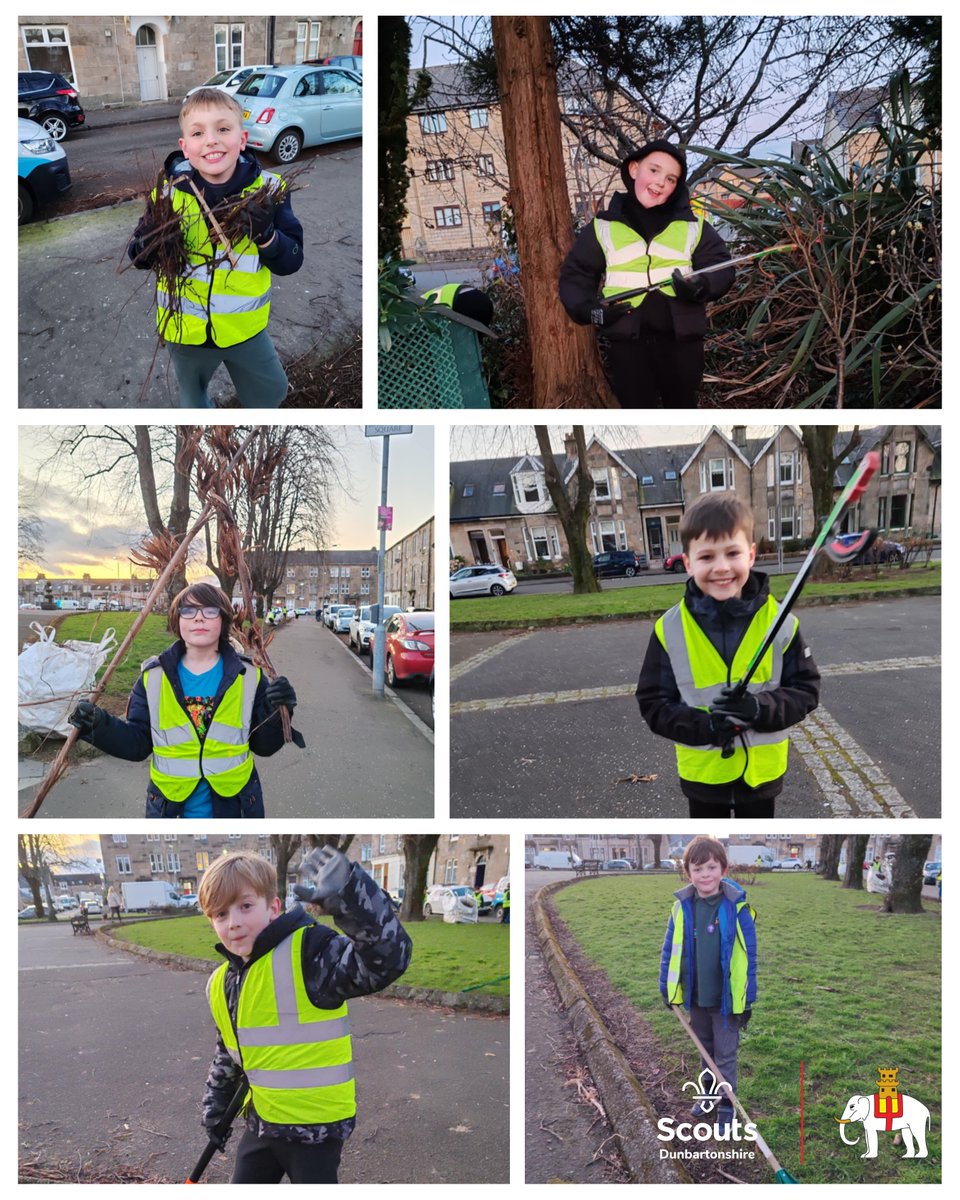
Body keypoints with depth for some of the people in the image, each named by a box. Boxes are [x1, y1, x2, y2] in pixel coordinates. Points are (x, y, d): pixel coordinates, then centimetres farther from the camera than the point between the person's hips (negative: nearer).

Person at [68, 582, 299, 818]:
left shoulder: (248, 676, -3)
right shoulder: (154, 676, 0)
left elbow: (263, 746, 0)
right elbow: (137, 744, 1)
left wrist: (277, 713, -18)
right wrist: (100, 725, -14)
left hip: (234, 806, 0)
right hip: (169, 808, 1)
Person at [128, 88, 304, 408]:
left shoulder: (267, 190, -14)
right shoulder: (168, 190, -13)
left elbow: (291, 262, -12)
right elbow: (138, 258, -6)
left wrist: (266, 234, -32)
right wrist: (152, 244, -28)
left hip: (245, 325, 0)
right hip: (185, 326, 0)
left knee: (269, 394, 21)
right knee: (193, 400, 24)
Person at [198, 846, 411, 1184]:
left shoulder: (308, 953, -22)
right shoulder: (221, 984, 2)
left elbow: (386, 960, -40)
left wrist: (347, 897, -53)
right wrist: (216, 1104, 25)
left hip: (317, 1125, -7)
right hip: (262, 1122, 7)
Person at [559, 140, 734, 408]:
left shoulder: (693, 225, 5)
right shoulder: (603, 226, 5)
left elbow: (721, 267, 4)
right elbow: (574, 275, 9)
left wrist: (702, 286, -19)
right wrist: (588, 309, -10)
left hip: (680, 335, 1)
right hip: (625, 338, -1)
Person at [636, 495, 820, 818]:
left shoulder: (779, 622, -13)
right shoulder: (670, 629, -14)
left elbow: (806, 690, -7)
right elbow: (653, 703, -8)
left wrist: (763, 709, -28)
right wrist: (704, 725, -26)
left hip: (761, 770, 0)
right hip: (702, 772, 0)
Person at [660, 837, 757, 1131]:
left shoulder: (736, 907, -18)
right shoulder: (682, 906, -9)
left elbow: (749, 955, -12)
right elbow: (670, 949, 2)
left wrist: (748, 999, -10)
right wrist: (667, 987, 4)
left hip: (726, 997, -4)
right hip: (695, 996, 4)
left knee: (725, 1054, 9)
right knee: (705, 1050, 22)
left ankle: (726, 1105, 24)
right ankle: (710, 1094, 41)